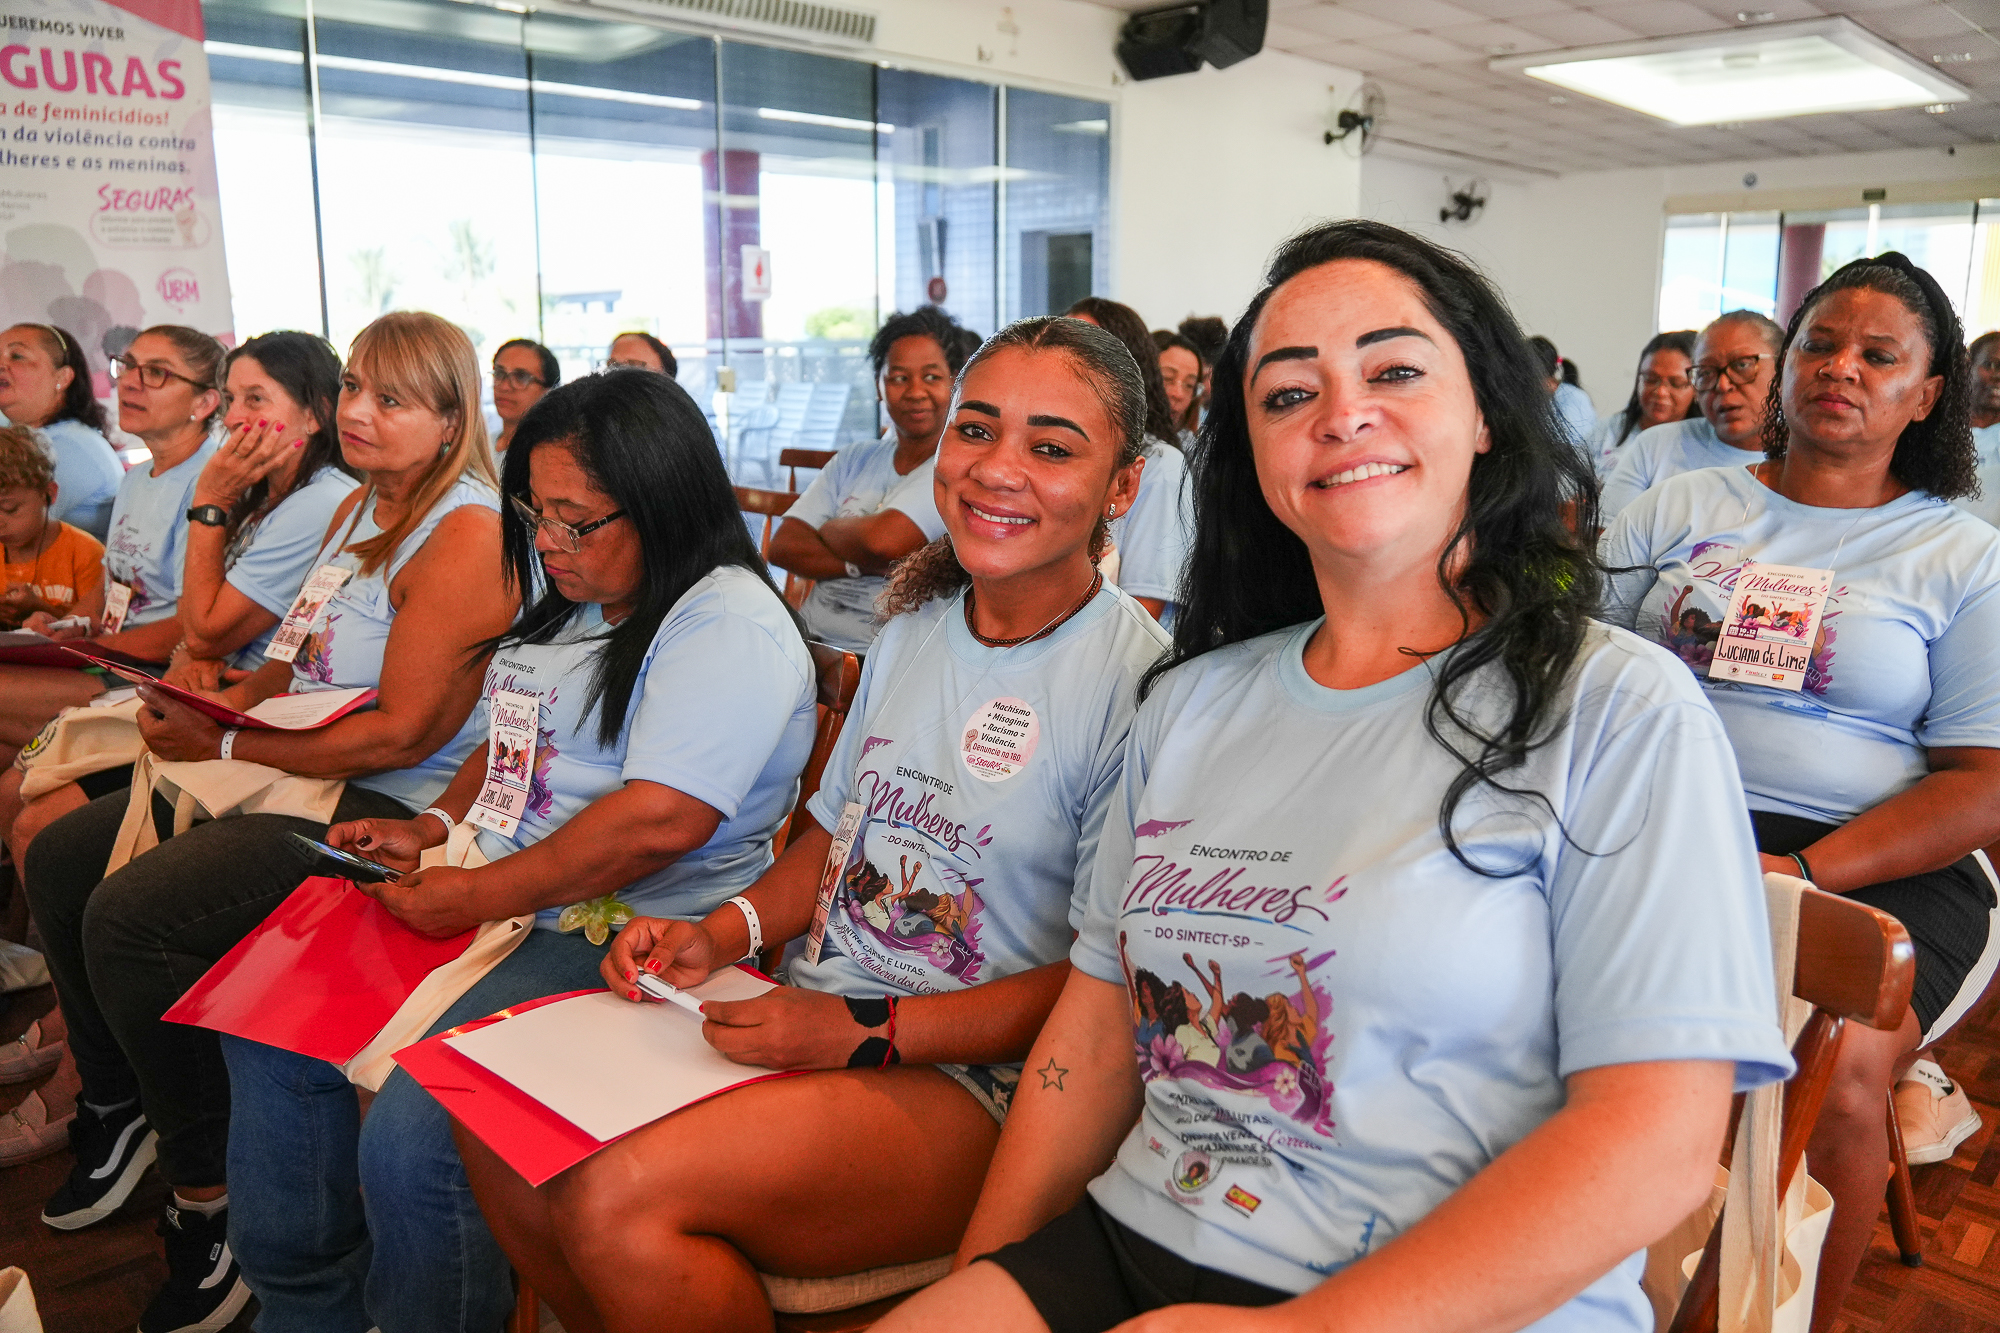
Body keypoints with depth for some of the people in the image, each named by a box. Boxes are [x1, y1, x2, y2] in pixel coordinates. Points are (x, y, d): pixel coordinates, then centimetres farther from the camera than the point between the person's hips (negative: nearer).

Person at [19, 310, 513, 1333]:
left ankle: (212, 1196, -4)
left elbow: (404, 731, -21)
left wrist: (225, 748, -18)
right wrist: (204, 707, -1)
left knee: (131, 916, -22)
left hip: (385, 805, -10)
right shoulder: (357, 509, 14)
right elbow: (301, 660, 18)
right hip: (285, 771, 10)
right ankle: (117, 1106, 28)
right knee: (59, 858, 9)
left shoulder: (468, 533, -17)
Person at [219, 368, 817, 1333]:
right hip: (496, 899, 10)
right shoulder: (582, 606, 14)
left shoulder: (730, 627, -17)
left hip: (623, 940, -10)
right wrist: (435, 828, 9)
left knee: (410, 1134, -25)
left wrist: (476, 898, -19)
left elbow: (660, 822, -26)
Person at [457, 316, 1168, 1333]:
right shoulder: (914, 629, 9)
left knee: (617, 1199, -23)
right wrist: (724, 932, 1)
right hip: (815, 1017, 7)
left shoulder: (1134, 680, -15)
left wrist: (869, 1032, -20)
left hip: (977, 1079, -7)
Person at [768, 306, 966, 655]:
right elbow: (783, 547, 6)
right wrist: (862, 564, -10)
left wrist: (830, 529, 3)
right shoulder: (855, 459, 16)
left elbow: (882, 540, -18)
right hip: (810, 638, 6)